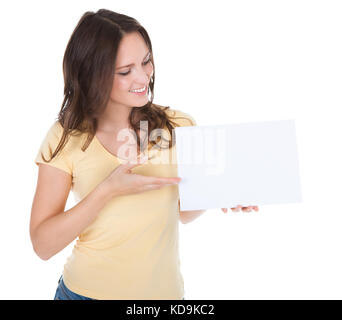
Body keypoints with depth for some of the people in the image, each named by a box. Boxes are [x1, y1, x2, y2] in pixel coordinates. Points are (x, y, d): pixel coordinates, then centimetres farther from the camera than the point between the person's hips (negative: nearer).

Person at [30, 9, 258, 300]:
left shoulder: (178, 126, -10)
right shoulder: (66, 138, -14)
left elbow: (184, 212, 3)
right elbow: (43, 245, -15)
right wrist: (108, 190, -26)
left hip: (163, 290, 1)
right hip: (85, 289, -1)